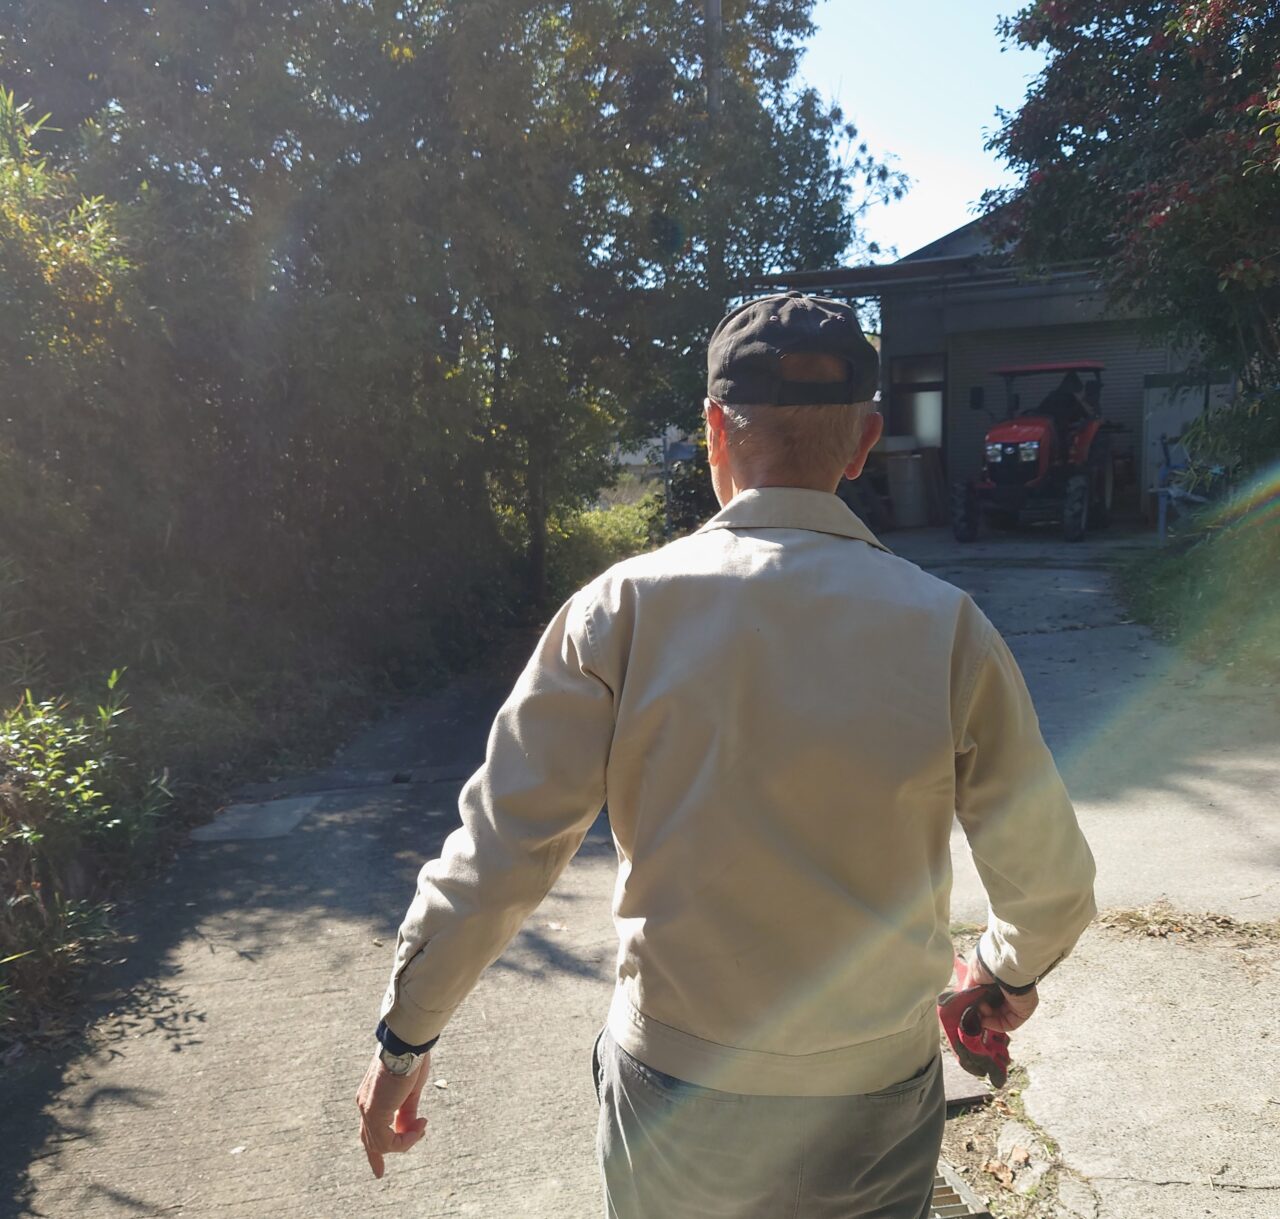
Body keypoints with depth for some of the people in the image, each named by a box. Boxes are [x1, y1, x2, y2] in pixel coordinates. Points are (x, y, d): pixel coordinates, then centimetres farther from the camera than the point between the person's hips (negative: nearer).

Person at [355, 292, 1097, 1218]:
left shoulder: (626, 608, -15)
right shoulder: (946, 627, -13)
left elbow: (498, 853, -14)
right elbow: (1050, 884, -4)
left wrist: (406, 1036, 1)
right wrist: (1013, 969, 19)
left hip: (677, 1110, 1)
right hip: (876, 1108, 0)